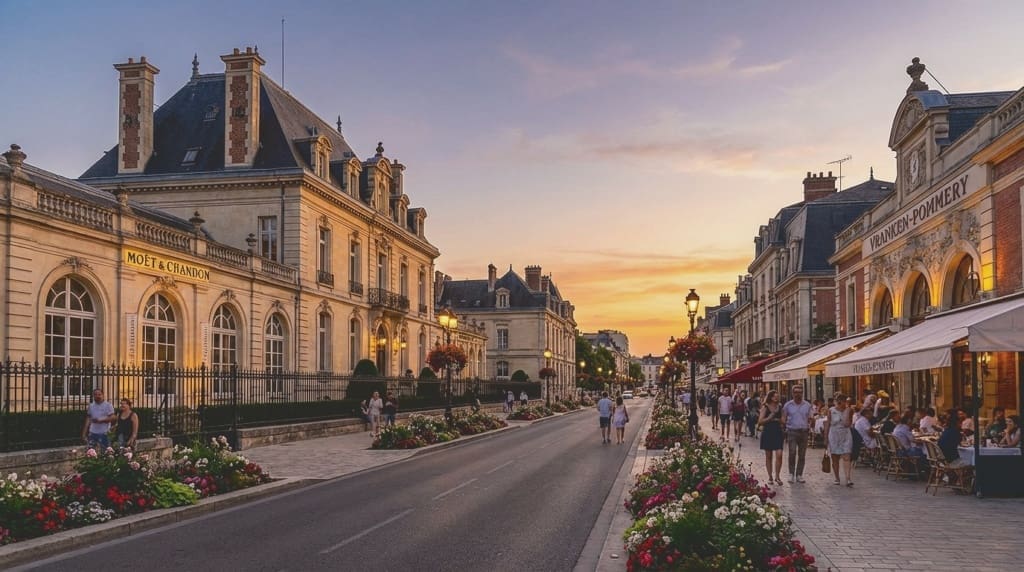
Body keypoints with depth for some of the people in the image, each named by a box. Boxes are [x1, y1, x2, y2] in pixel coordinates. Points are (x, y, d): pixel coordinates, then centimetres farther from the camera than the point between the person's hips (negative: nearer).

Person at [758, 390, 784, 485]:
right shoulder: (765, 407, -2)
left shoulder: (780, 407, 6)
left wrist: (777, 419, -9)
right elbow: (760, 421, -7)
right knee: (768, 456, 6)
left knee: (779, 455, -9)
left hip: (778, 432, 2)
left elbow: (783, 420, 10)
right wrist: (769, 418, -19)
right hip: (768, 433, -2)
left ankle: (777, 476, 3)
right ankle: (770, 477, 16)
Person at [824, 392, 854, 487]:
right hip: (834, 436, 1)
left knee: (846, 457, -12)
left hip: (846, 436, -1)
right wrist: (825, 438, 5)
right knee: (835, 458, 7)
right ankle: (837, 478, 18)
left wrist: (847, 410, -12)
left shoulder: (849, 410, 0)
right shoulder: (831, 410, 3)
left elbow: (847, 424, -12)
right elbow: (827, 424, 7)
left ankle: (848, 479, -19)